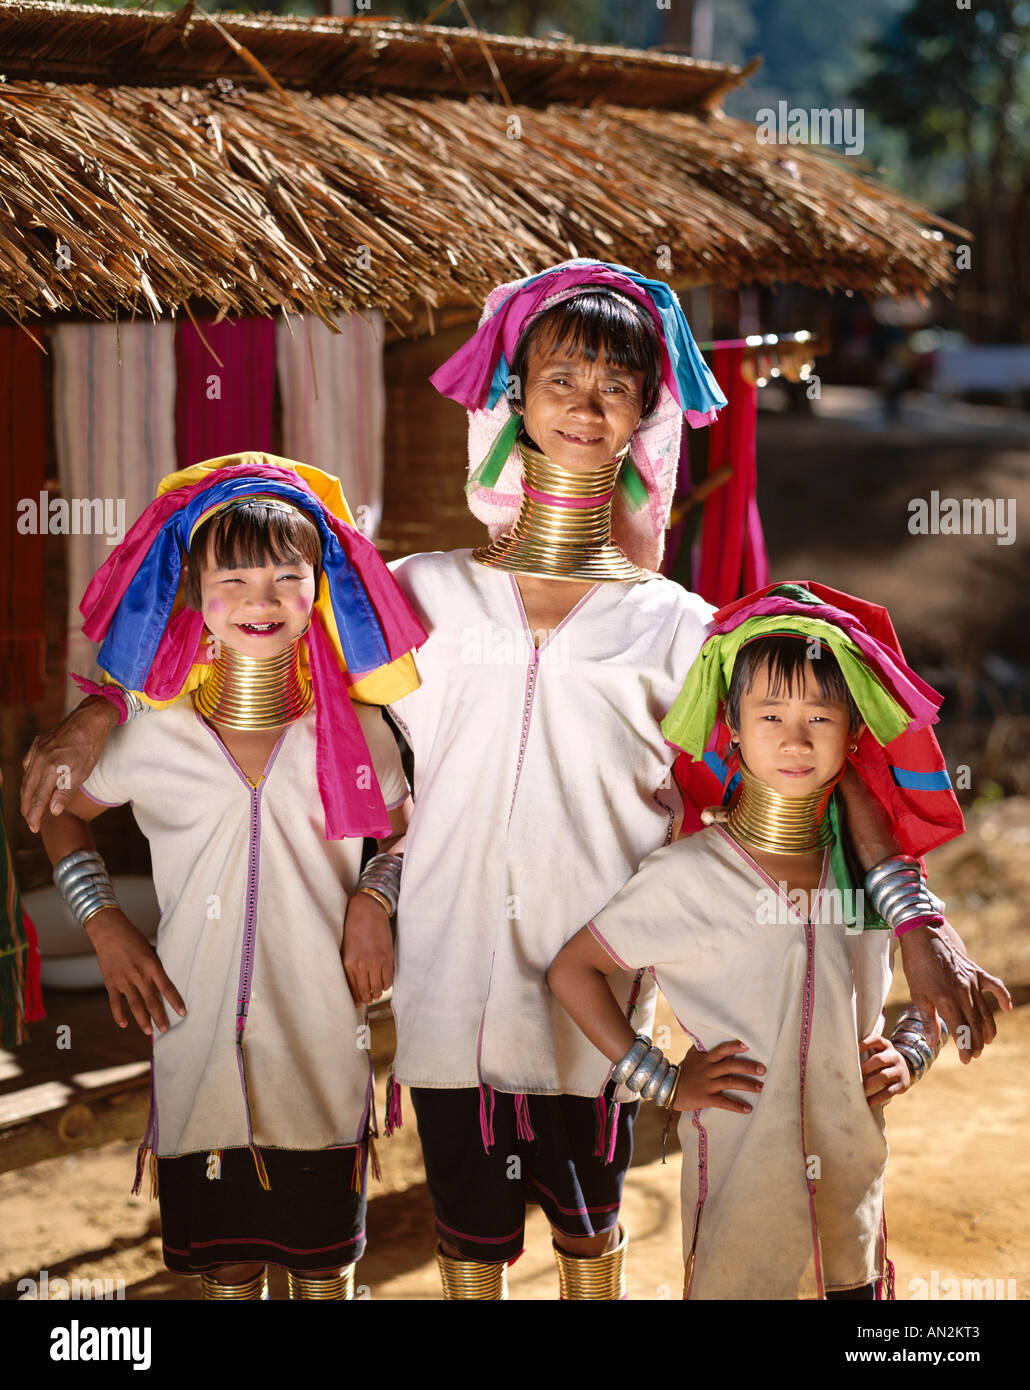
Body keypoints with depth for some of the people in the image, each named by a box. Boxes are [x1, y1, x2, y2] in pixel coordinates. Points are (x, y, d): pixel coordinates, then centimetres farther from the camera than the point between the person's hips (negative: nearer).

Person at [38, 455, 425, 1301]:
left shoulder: (353, 729, -2)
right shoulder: (154, 733, -3)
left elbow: (400, 829, 16)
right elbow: (62, 814, 13)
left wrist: (376, 900, -3)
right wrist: (102, 922, 2)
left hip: (325, 1044, 0)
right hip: (198, 1036, 0)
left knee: (324, 1267, 11)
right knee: (224, 1268, 11)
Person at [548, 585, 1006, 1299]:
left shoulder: (869, 865, 1)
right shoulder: (688, 873, -11)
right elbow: (572, 970, -5)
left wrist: (910, 1052, 0)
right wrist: (663, 1081, -8)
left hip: (854, 1183, 4)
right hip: (738, 1183, -3)